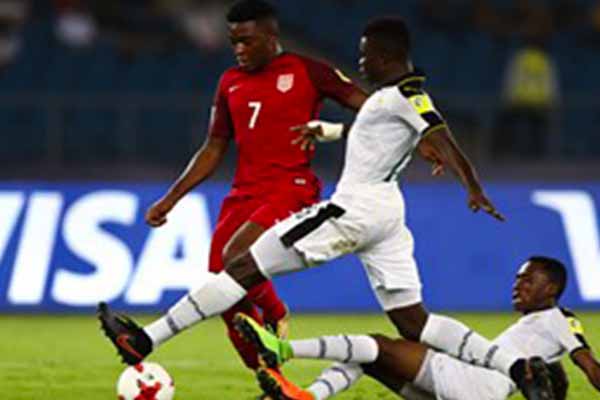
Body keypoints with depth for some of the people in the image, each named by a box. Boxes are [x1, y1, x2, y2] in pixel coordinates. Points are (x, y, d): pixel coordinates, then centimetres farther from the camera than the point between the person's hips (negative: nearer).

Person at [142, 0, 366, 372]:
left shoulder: (306, 72, 1)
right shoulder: (231, 83, 16)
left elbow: (368, 106, -1)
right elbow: (214, 149, 23)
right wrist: (172, 198, 18)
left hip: (291, 190, -6)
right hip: (244, 194, 6)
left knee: (236, 254, -30)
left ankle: (276, 318, -1)